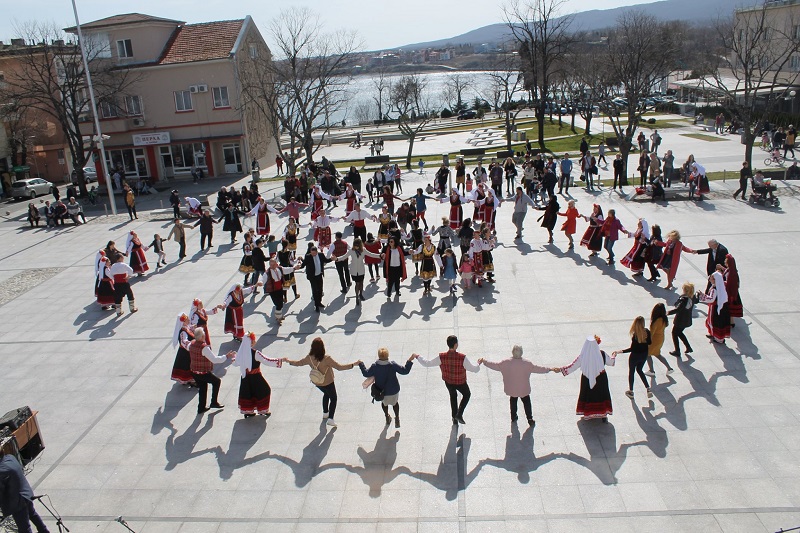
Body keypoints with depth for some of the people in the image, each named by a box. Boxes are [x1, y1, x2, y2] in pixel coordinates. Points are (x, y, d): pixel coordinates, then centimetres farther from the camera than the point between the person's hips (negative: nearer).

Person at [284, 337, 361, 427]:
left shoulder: (309, 358, -19)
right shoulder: (326, 359, -34)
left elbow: (298, 363, -3)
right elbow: (339, 367, -33)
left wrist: (288, 361, 15)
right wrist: (354, 364, -30)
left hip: (316, 382, 5)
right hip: (328, 383, -5)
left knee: (326, 394, 33)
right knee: (334, 398, 18)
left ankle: (325, 413, 44)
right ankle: (330, 419, 9)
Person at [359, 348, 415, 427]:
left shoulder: (374, 366, -24)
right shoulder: (393, 365, -26)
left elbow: (366, 374, -10)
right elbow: (405, 371, -18)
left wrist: (361, 364, 3)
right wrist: (410, 361, -10)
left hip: (381, 391, 1)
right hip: (393, 390, -1)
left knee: (384, 403, 33)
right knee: (395, 403, 30)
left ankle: (387, 418, 50)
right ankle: (397, 419, 37)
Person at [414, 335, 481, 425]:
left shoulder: (442, 357, -27)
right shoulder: (462, 358, -34)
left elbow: (427, 363, -17)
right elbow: (474, 369, -21)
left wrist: (417, 356, -1)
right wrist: (479, 364, 1)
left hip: (448, 381, 3)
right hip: (460, 382, -3)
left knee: (453, 396, 31)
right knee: (467, 394, 29)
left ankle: (454, 419, 39)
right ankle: (459, 414, 19)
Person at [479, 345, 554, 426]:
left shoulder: (506, 363, -21)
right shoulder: (527, 363, -20)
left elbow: (495, 366, -12)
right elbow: (537, 369, -10)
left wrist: (484, 361, -2)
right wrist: (550, 369, 3)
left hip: (512, 389, 1)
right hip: (524, 389, -1)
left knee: (513, 402, 26)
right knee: (526, 403, 20)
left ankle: (513, 418, 38)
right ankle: (530, 420, 23)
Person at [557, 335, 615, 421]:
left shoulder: (583, 356, -22)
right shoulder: (602, 354, -17)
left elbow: (573, 366, -17)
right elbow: (610, 362, 3)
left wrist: (560, 369, -9)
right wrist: (614, 357, 25)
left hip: (587, 381, 0)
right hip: (600, 380, 1)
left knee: (587, 395, 18)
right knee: (601, 395, 18)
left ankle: (587, 414, 29)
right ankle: (603, 414, 27)